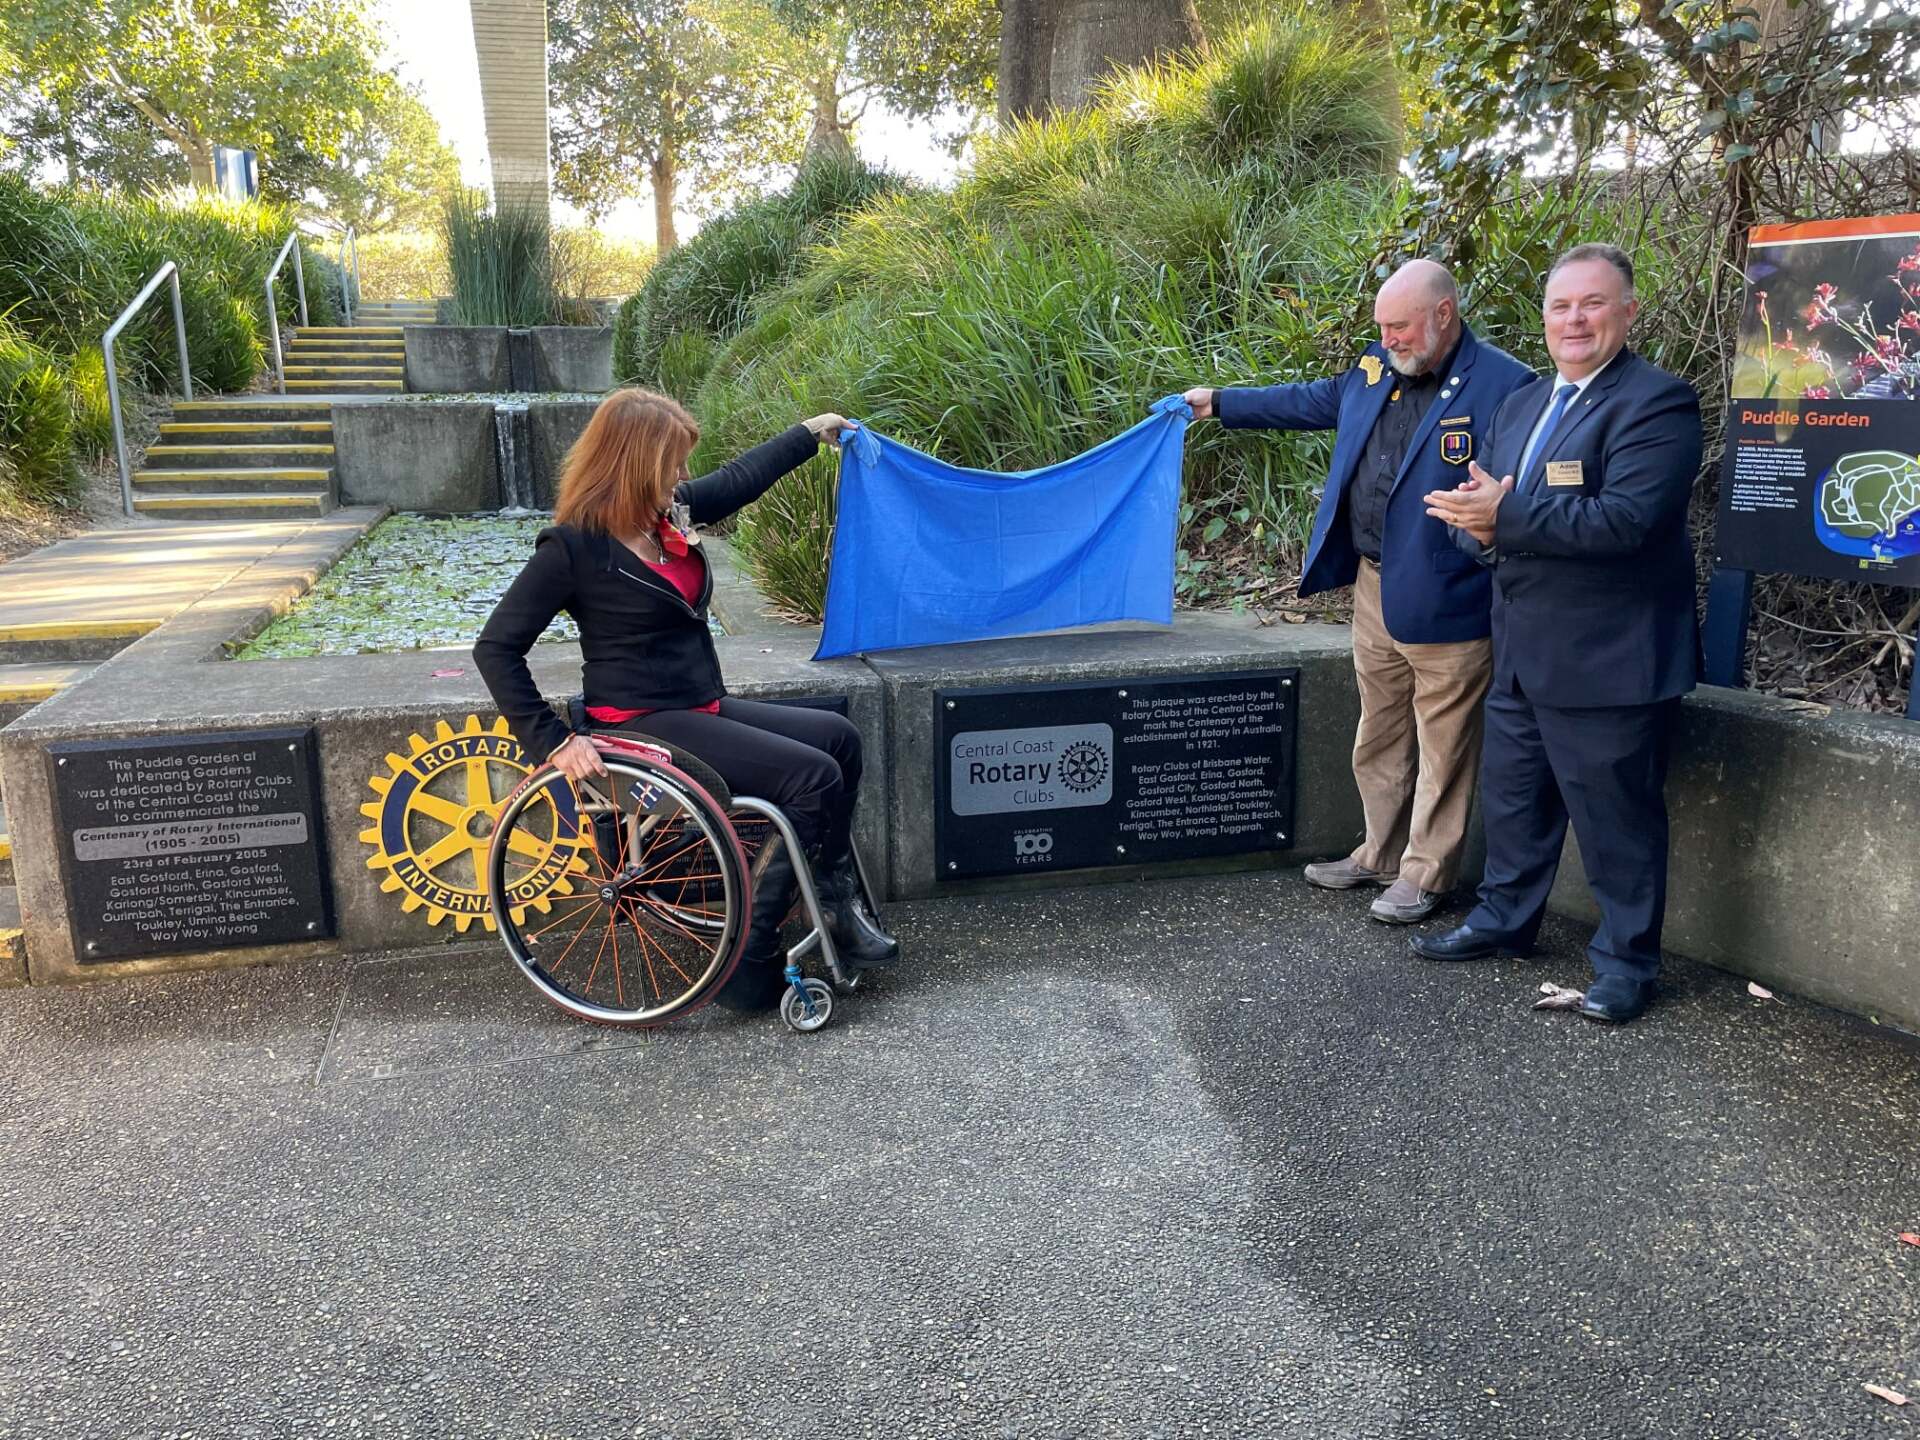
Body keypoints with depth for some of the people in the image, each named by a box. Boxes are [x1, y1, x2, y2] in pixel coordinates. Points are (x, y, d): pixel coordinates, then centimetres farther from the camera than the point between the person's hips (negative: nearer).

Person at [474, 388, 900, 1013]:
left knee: (839, 737, 1)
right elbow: (496, 648, -14)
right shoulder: (573, 546, -15)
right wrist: (553, 741, -20)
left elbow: (739, 479, 24)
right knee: (813, 778, -17)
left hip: (702, 709, 9)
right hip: (642, 724, -9)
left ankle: (837, 901, 6)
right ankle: (748, 958, -6)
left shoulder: (672, 512, 5)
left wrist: (812, 431, 34)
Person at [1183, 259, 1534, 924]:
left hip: (1444, 601, -7)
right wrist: (1220, 403, 29)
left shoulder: (1504, 386, -13)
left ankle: (1424, 874, 17)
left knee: (1441, 745, 4)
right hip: (1373, 588, 7)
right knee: (1379, 737, 18)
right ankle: (1381, 854, 34)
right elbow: (1311, 402, 24)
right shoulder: (1376, 371, 9)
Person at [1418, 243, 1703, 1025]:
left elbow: (1624, 519, -24)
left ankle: (1626, 960, 19)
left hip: (1608, 660, -8)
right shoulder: (1521, 403, 14)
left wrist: (1508, 514, -25)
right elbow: (1488, 499, 12)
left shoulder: (1657, 402, -12)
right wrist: (1481, 524, -12)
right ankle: (1504, 918, 37)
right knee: (1513, 798, 20)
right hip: (1522, 652, 8)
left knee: (1616, 816, 4)